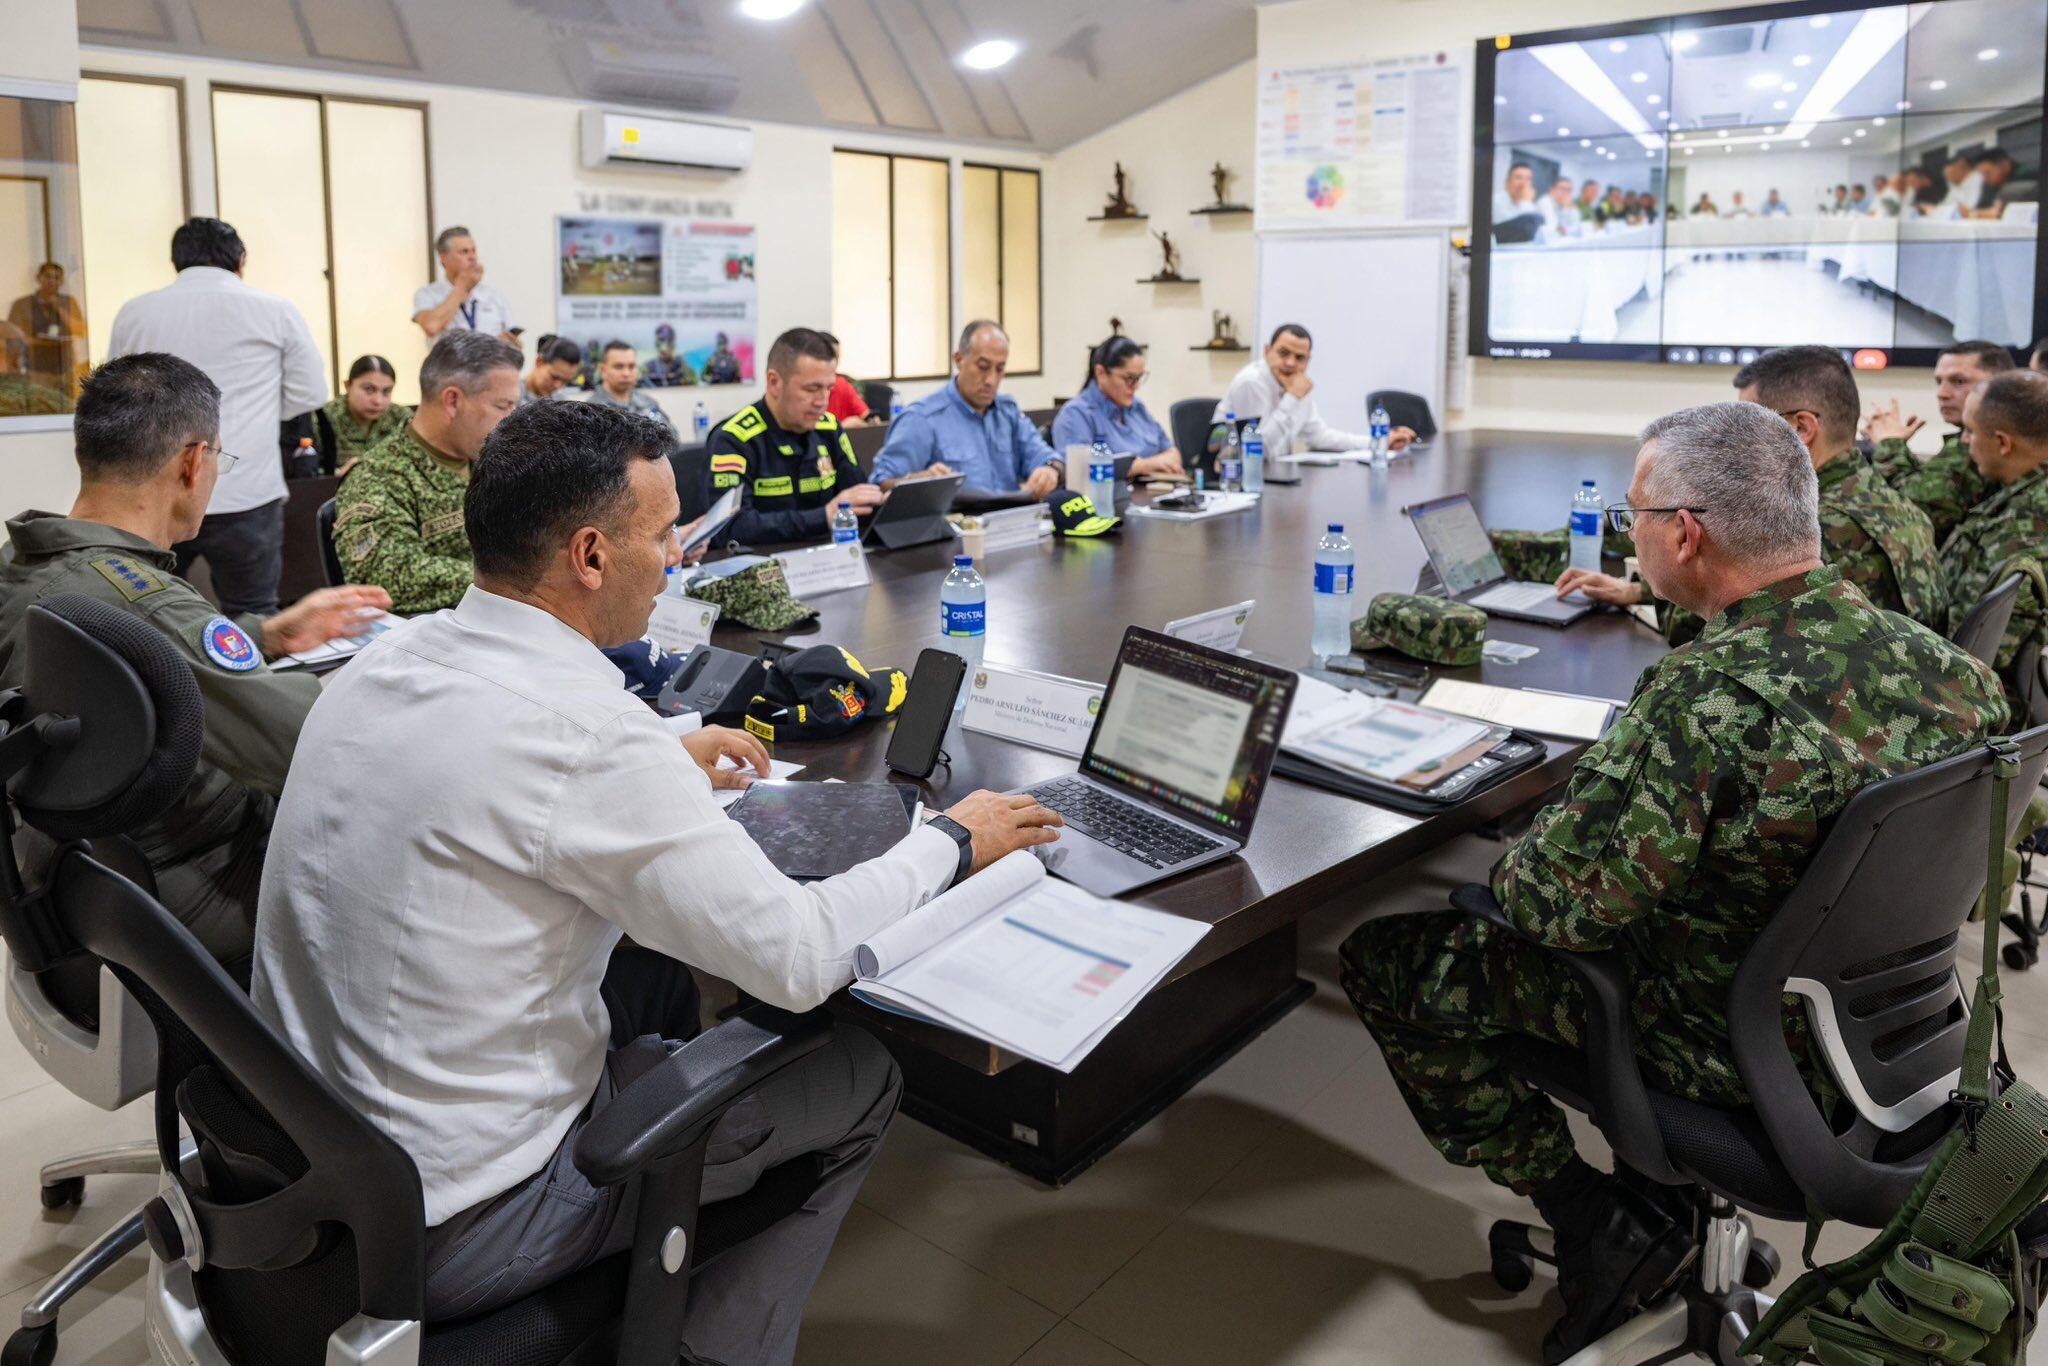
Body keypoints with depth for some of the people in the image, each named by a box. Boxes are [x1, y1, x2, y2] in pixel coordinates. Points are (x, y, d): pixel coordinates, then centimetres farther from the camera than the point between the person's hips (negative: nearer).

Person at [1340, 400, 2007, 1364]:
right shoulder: (1940, 660, -9)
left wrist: (1511, 864, -5)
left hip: (1729, 1047, -8)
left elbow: (1557, 902, -29)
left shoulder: (1708, 699, -34)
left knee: (1382, 959, 1)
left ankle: (1597, 1224, 5)